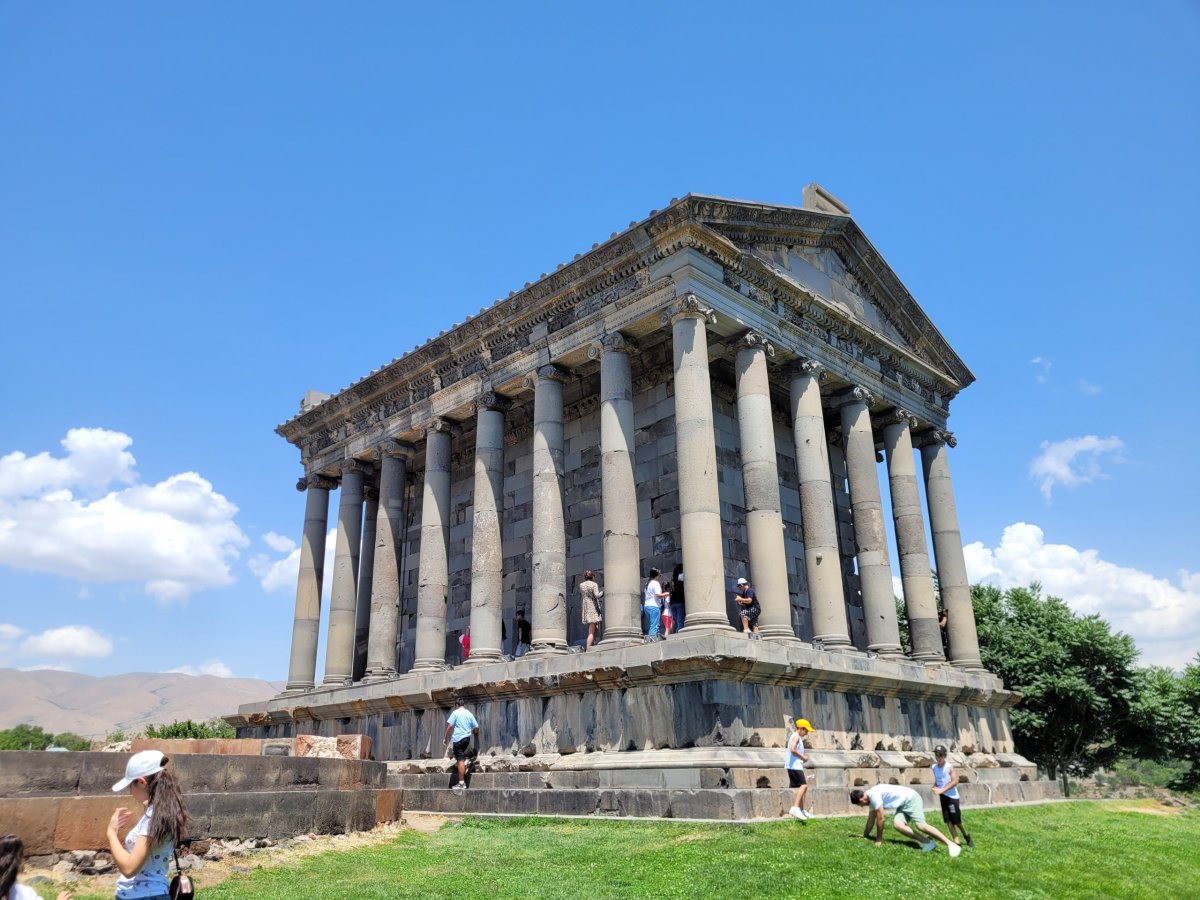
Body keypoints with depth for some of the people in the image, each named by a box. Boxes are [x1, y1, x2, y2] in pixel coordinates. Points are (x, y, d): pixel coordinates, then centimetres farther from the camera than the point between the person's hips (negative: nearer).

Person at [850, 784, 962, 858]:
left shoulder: (874, 795, -23)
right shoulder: (871, 798, 8)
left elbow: (880, 819, -19)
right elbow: (871, 819, 21)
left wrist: (878, 840, -9)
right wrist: (865, 835, 29)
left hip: (911, 799, -9)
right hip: (903, 804, 9)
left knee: (920, 825, -25)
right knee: (897, 824, -15)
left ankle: (951, 844, -21)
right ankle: (927, 842, -13)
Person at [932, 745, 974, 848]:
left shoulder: (949, 767, -14)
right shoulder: (934, 767, 4)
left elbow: (955, 782, -19)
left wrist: (942, 790, -23)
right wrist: (935, 787, -7)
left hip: (952, 796, -5)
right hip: (942, 796, 5)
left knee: (957, 821, 1)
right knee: (948, 821, 2)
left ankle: (967, 837, 27)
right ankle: (956, 842, 8)